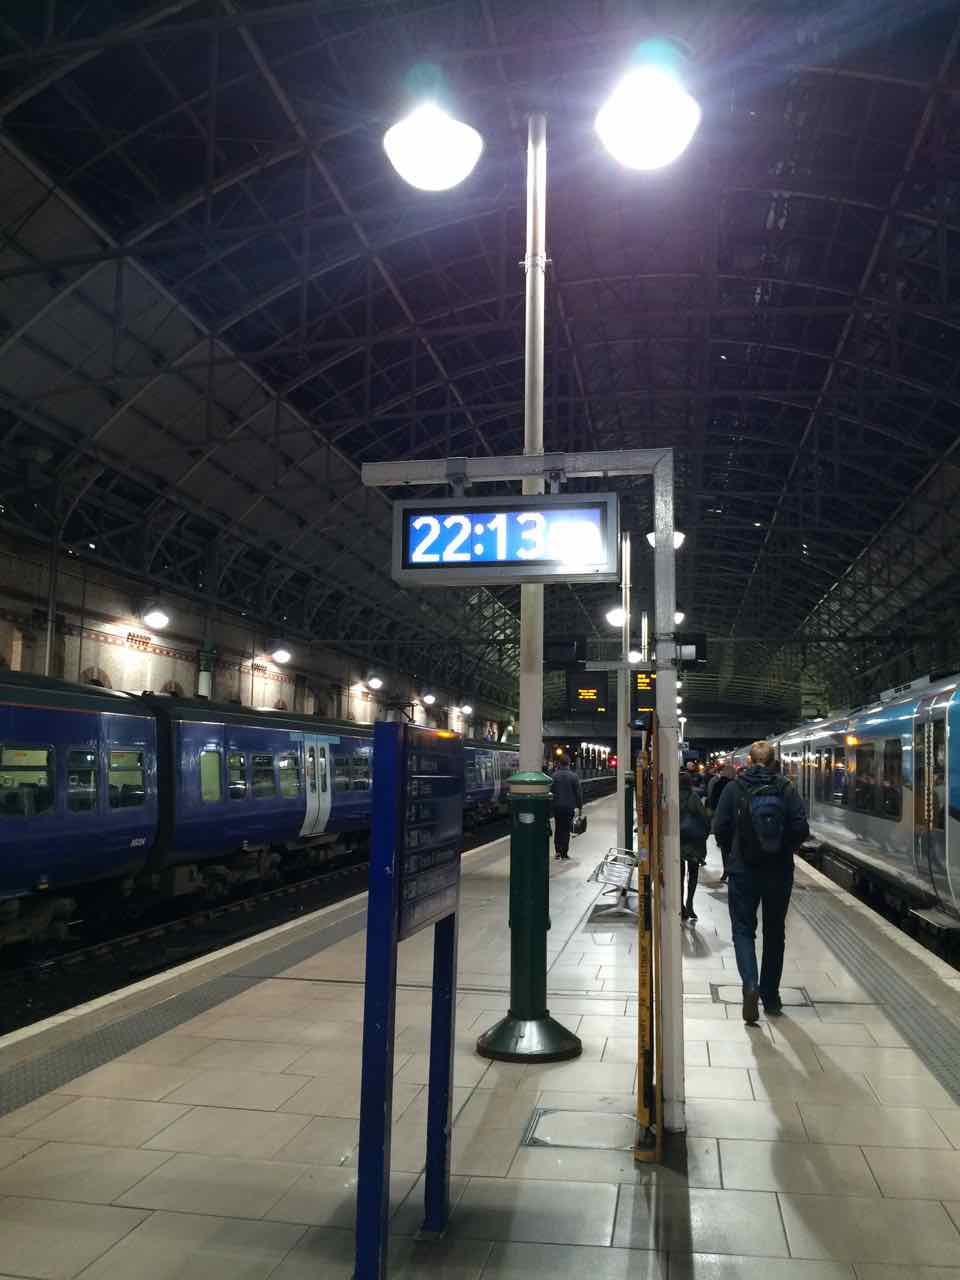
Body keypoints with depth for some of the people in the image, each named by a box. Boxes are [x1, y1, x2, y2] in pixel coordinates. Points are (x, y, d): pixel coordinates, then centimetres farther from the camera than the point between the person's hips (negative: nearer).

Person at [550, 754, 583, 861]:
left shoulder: (554, 775, -4)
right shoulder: (573, 776, -8)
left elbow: (550, 790, -3)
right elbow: (579, 793, -4)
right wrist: (580, 807, 4)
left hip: (557, 806, 2)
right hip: (569, 807, -2)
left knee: (558, 829, 16)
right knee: (566, 830, 1)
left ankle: (557, 851, 20)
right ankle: (564, 855, 0)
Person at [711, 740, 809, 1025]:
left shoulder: (734, 788, -5)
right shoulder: (786, 788, -3)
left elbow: (720, 828, -7)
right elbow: (801, 828, -8)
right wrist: (786, 849, 11)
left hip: (743, 870, -2)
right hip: (780, 872, 2)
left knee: (743, 929, 7)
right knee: (774, 932, 15)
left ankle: (750, 984, -17)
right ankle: (770, 996, 23)